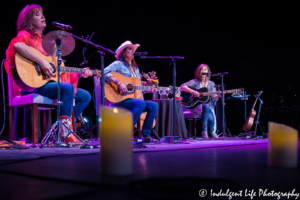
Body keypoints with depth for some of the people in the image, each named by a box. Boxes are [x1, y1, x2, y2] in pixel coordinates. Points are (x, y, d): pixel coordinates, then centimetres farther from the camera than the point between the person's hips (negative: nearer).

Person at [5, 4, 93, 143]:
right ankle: (65, 132, -28)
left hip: (49, 83, 9)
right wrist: (42, 62, -29)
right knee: (68, 87, -33)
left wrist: (80, 73, 10)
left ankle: (64, 128, -3)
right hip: (33, 86, -9)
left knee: (85, 96, 3)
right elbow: (17, 44, -26)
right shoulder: (26, 34, 2)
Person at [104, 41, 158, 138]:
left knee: (153, 105, -13)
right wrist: (119, 83, -27)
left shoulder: (135, 68, 22)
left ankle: (146, 134, -9)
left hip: (133, 97, 7)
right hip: (119, 100, -7)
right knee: (141, 103, -32)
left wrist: (149, 90, 4)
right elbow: (104, 73, -18)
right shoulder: (118, 64, 0)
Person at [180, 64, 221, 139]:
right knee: (206, 107, -36)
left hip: (208, 105, 2)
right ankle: (212, 131, -23)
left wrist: (219, 95, -15)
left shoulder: (211, 83, 14)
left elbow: (213, 97, 7)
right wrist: (192, 92, -19)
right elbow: (182, 86, -8)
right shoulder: (194, 82, 5)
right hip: (196, 105, -2)